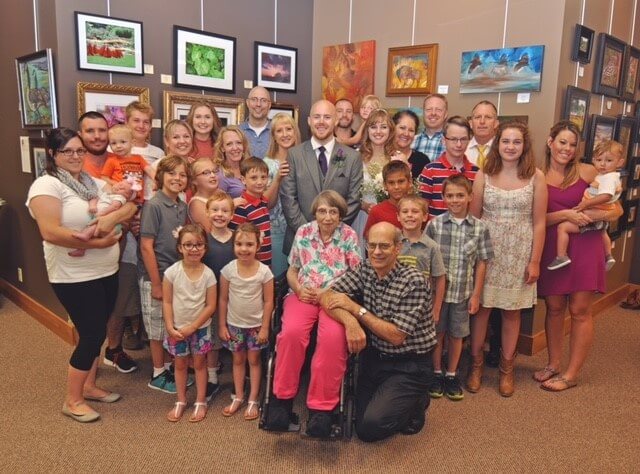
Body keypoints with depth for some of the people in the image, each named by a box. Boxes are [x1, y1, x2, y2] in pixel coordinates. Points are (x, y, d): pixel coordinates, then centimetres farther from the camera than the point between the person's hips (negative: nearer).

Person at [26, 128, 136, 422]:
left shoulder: (95, 183, 10)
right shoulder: (46, 185, -13)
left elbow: (130, 206, 2)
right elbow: (50, 232, -24)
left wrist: (113, 217, -19)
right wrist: (95, 242, -23)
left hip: (107, 272, 7)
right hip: (75, 278, -7)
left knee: (96, 332, 16)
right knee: (92, 335, -1)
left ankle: (89, 386, 35)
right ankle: (72, 401, 18)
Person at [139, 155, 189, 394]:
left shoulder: (182, 207, 5)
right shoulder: (153, 206, -14)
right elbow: (146, 247, -16)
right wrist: (156, 283, -16)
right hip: (157, 276, -6)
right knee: (159, 328, 8)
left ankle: (170, 368, 32)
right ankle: (158, 375, 24)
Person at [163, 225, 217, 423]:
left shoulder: (208, 274, -13)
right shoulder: (172, 272, -13)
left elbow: (211, 305, -11)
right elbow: (167, 302, -8)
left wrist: (192, 327, -14)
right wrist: (170, 327, -13)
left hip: (200, 328, 0)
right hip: (177, 328, 1)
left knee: (199, 363, 12)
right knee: (180, 364, 14)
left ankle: (200, 402, 25)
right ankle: (181, 401, 30)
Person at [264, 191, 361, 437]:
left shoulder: (350, 236, 3)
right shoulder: (303, 232, 9)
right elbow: (292, 270, 15)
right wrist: (299, 289, -7)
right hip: (304, 295, 2)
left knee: (332, 337, -32)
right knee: (292, 331, -29)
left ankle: (322, 405, -16)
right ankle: (282, 396, -8)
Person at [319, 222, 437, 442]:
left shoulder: (413, 281, -19)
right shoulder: (363, 270, -3)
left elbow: (396, 336, -21)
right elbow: (327, 297, -12)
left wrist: (356, 308, -22)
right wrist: (349, 321, -32)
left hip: (408, 366, -5)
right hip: (374, 357, 5)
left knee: (370, 426, -15)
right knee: (358, 422, 3)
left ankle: (416, 403, 11)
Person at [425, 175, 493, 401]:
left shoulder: (480, 228, -3)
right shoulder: (434, 224, -6)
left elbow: (481, 263, 1)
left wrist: (476, 295, 0)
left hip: (463, 293, 1)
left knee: (456, 335, 14)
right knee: (437, 333, 12)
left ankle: (451, 375, 31)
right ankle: (436, 374, 30)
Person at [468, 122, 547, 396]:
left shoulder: (536, 177, -2)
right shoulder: (483, 175, -1)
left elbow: (539, 223, -1)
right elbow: (473, 217, 1)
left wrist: (535, 261, -3)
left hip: (519, 252, 0)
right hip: (486, 249, 0)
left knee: (512, 310, 9)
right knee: (481, 307, 4)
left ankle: (506, 369, 27)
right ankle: (476, 365, 22)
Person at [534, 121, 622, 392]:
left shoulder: (587, 172, -1)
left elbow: (617, 209, 5)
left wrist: (601, 214, -15)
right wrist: (566, 214, -16)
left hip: (584, 246, -1)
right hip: (552, 249, 1)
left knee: (579, 310, 2)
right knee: (554, 308, 9)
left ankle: (571, 374, 14)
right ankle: (553, 364, 27)